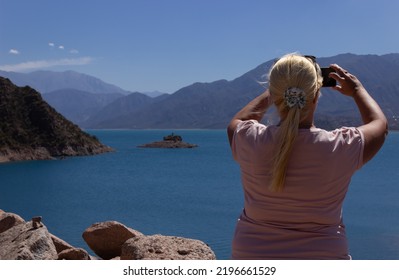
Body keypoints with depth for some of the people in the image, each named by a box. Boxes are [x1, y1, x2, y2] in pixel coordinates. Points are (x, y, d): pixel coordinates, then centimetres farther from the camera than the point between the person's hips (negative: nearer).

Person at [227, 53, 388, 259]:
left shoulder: (251, 142, -12)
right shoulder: (340, 148, -14)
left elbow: (237, 123, 16)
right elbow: (379, 124, 10)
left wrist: (274, 92, 23)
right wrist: (357, 90, 25)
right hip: (323, 254, -1)